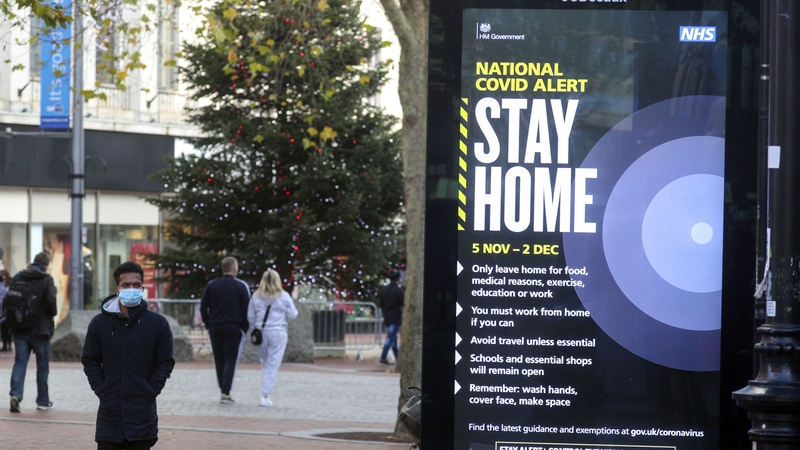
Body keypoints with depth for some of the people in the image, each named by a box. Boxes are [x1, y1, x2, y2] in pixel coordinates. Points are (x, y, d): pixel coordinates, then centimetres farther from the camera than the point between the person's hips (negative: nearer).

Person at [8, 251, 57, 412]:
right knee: (42, 365, 9)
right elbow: (51, 302, -19)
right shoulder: (46, 280, -8)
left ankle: (15, 393, -18)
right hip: (40, 329, -3)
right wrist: (53, 315, 1)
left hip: (20, 329, 3)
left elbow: (6, 301, 5)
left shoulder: (18, 277, 4)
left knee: (20, 362, 3)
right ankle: (43, 401, 14)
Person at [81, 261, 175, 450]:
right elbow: (90, 361, 7)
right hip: (109, 409, 1)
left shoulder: (158, 323, 0)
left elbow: (166, 362, 3)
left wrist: (150, 391, -7)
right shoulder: (99, 323, 2)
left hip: (143, 412, -1)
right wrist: (101, 389, -4)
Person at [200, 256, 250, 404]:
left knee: (219, 360, 13)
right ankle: (225, 392, -11)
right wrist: (244, 328, 6)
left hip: (215, 329, 3)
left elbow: (203, 307, 5)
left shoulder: (211, 285, 4)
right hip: (234, 329, -3)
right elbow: (246, 309, -4)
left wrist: (208, 324, 14)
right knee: (230, 360, -1)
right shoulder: (241, 286, -4)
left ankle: (223, 390, 17)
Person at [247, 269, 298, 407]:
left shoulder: (256, 296, 3)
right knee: (272, 366, -1)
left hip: (261, 333, 3)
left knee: (265, 364, 16)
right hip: (278, 333, -3)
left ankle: (265, 394, 15)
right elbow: (292, 315, 0)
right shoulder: (284, 296, -5)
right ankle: (265, 395, -7)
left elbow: (250, 316, 7)